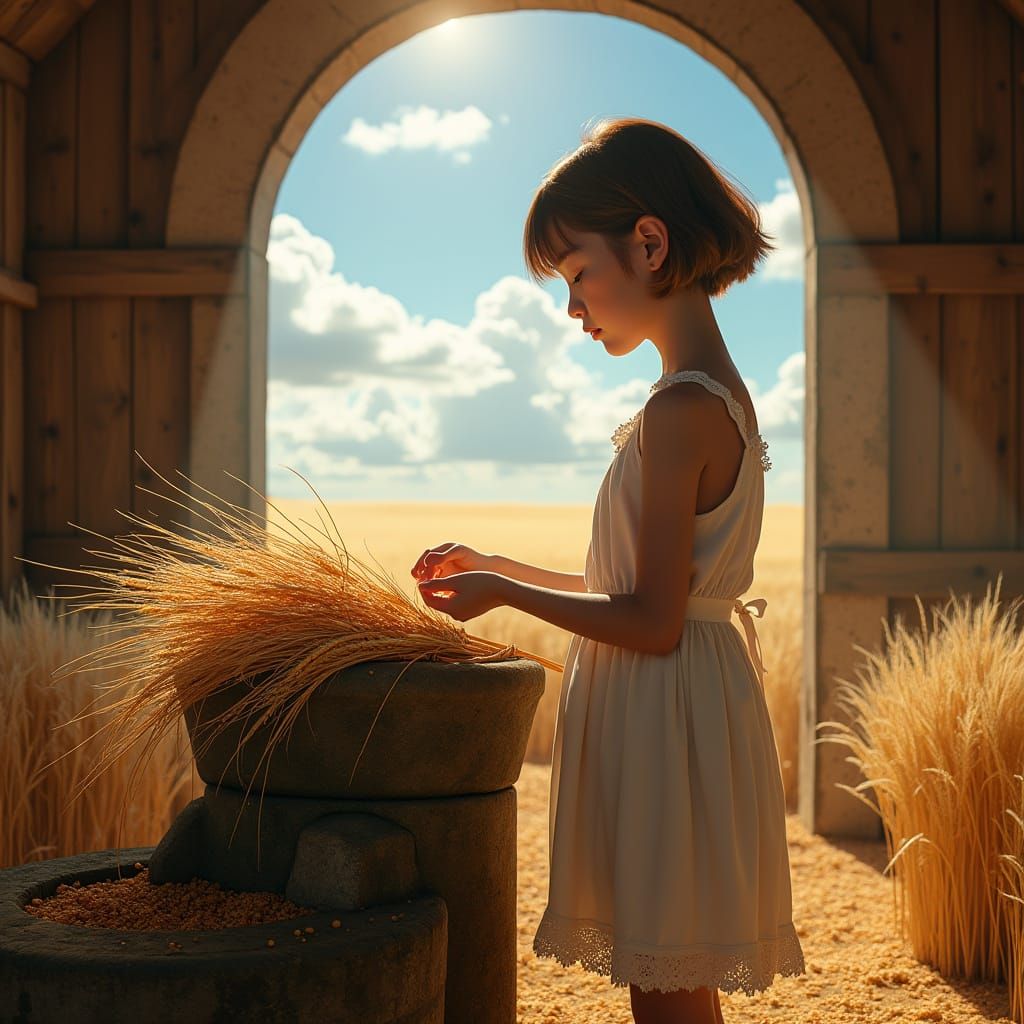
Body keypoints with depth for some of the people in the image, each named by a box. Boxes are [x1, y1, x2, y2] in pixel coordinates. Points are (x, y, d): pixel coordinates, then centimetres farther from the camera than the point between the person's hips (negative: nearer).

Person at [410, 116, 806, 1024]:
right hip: (680, 705, 10)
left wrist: (504, 595, -9)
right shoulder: (724, 395, 12)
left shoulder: (680, 410, -19)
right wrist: (501, 568, 14)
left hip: (666, 714, -10)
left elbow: (652, 623, -21)